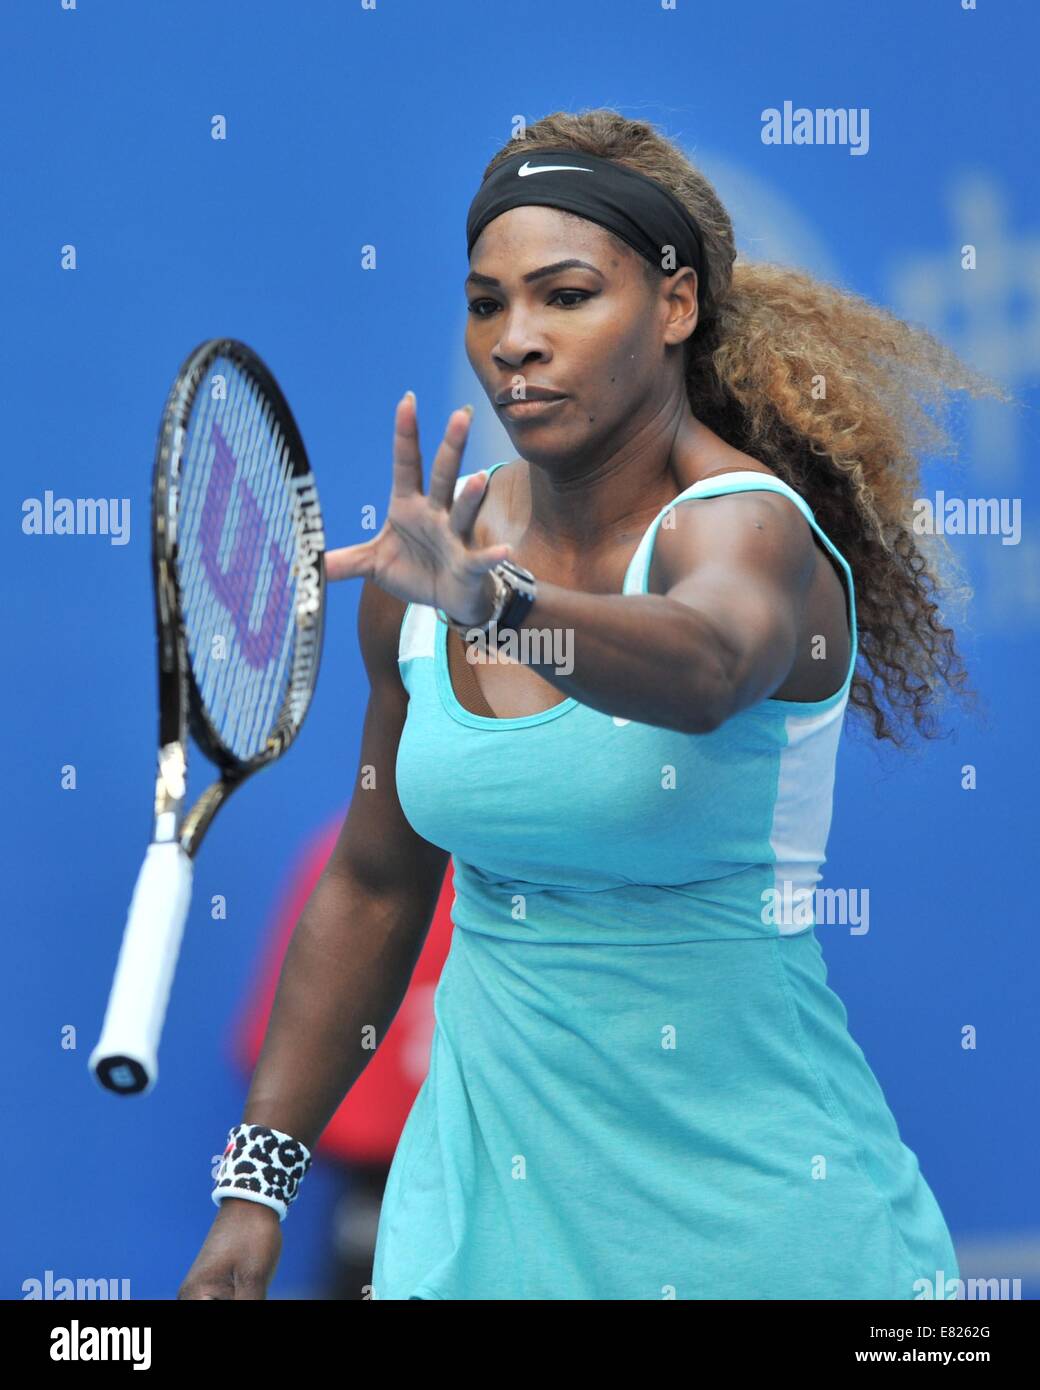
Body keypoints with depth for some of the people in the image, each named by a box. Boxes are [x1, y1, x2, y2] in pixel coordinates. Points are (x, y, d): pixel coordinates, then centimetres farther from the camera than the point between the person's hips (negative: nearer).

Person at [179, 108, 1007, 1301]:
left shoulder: (753, 529, -16)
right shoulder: (442, 548, 1)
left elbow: (705, 669, -41)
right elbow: (374, 886, 11)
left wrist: (492, 602, -58)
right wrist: (258, 1180, 8)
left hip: (753, 1202, -4)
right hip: (485, 1171, 4)